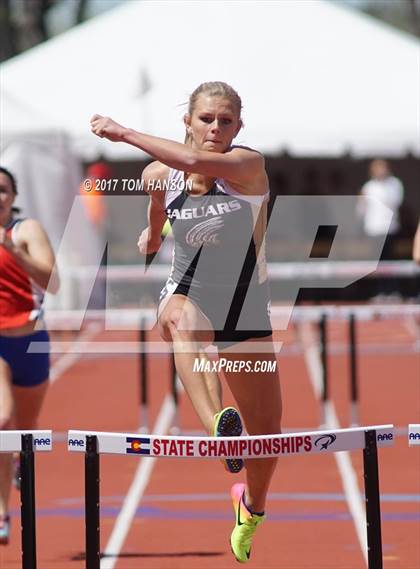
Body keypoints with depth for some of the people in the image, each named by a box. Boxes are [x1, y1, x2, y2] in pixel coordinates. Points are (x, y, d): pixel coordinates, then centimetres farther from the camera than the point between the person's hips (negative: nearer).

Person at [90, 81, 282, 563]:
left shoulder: (248, 165, -15)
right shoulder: (160, 174, -2)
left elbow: (197, 164, -35)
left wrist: (124, 134, -33)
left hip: (245, 308, -1)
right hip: (186, 293, 1)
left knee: (266, 433, 4)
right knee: (181, 319, -40)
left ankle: (251, 506, 37)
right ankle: (217, 424, -62)